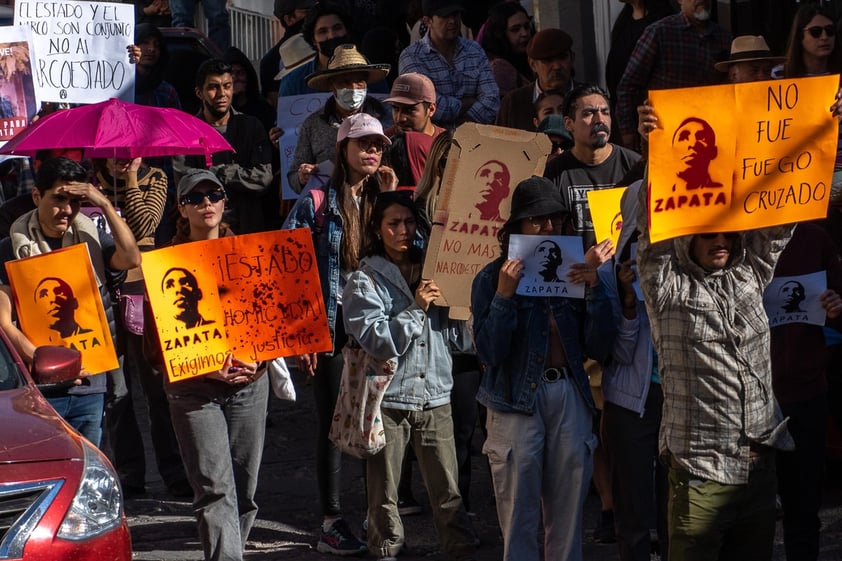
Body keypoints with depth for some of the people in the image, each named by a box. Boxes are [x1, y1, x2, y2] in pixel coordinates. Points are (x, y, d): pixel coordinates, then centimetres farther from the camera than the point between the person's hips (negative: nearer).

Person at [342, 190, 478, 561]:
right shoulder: (365, 280, 1)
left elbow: (458, 338, 9)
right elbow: (375, 341, -13)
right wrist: (415, 309, -15)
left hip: (435, 394, 3)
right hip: (388, 397, -3)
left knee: (447, 489, 2)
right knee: (384, 490, 3)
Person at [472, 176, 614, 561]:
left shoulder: (574, 273, 8)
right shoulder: (492, 278, 0)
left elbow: (598, 348, 3)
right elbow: (489, 353, -11)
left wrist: (594, 291, -8)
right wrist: (504, 295, -19)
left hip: (570, 398, 3)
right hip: (516, 402, -3)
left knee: (567, 518, 6)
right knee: (519, 519, -1)